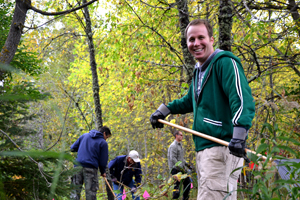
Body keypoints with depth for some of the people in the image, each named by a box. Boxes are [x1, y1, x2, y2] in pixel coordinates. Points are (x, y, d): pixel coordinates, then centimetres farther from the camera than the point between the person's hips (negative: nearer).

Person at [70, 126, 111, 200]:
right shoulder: (103, 143, 2)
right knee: (91, 192, 1)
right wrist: (103, 172, 16)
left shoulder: (84, 136, 15)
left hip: (78, 166, 4)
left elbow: (73, 148, 17)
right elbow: (103, 160, 1)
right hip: (91, 169, -4)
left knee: (75, 191, 6)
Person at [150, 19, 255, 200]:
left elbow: (242, 99, -22)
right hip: (203, 149, 10)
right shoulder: (199, 70, 23)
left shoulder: (225, 62, -8)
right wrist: (165, 109, 35)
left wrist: (239, 133, -35)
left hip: (221, 148, -10)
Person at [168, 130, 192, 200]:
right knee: (177, 184, -12)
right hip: (175, 169, -10)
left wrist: (187, 164, 14)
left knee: (187, 182, 12)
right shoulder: (173, 146, -13)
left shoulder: (180, 145, 18)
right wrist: (181, 167, -21)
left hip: (181, 169, 10)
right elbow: (173, 159, -20)